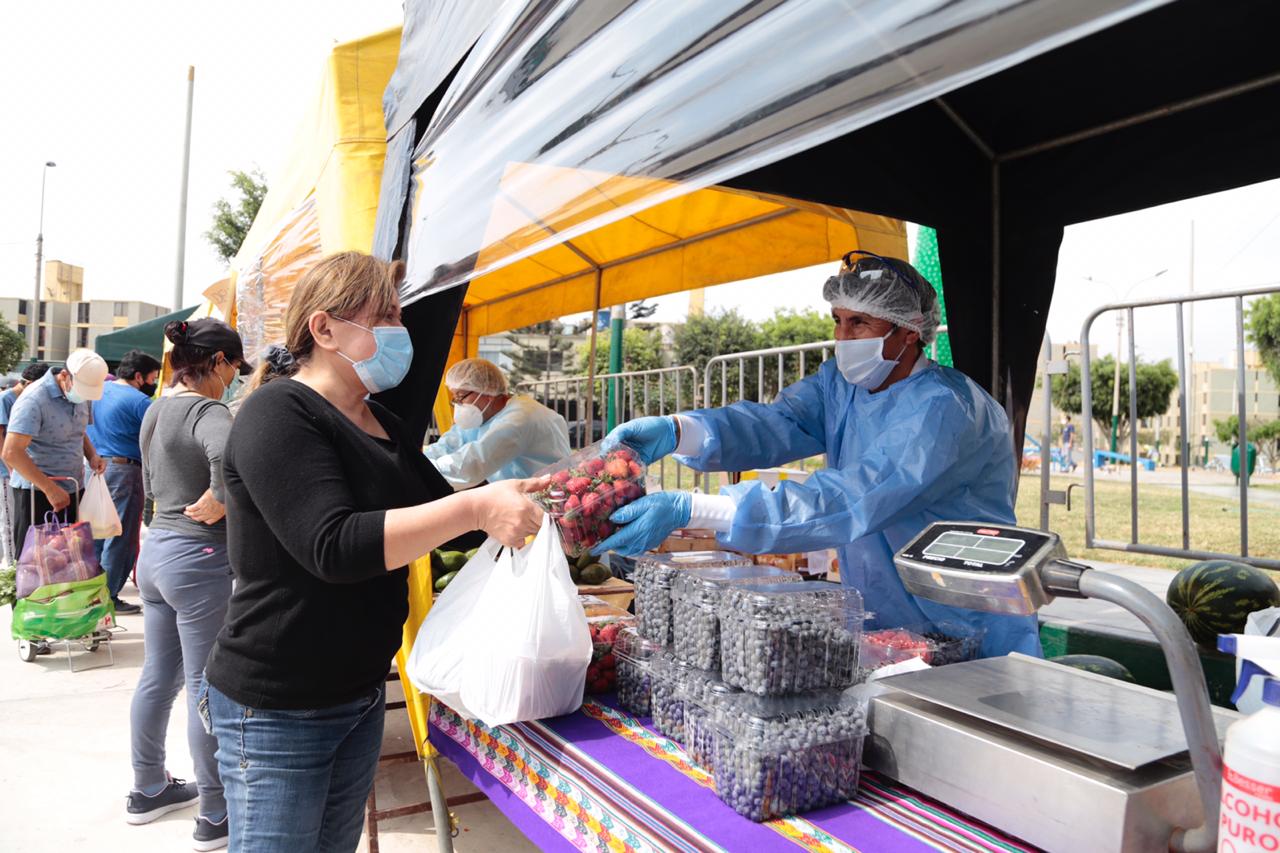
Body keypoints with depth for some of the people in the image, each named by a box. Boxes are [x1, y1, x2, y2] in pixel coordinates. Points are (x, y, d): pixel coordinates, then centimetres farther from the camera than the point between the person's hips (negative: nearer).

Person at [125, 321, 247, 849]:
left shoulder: (156, 410, 10)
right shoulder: (206, 410, -19)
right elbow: (229, 454, -41)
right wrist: (218, 503, -25)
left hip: (156, 548, 9)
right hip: (200, 558, -9)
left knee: (158, 676, 20)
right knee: (207, 686, 1)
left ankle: (148, 789, 37)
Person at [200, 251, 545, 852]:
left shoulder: (381, 422, 7)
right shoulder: (279, 414, -17)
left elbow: (435, 504, 16)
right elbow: (334, 546, -29)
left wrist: (518, 501, -1)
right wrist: (474, 510, -33)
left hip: (360, 691, 8)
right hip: (276, 707, -8)